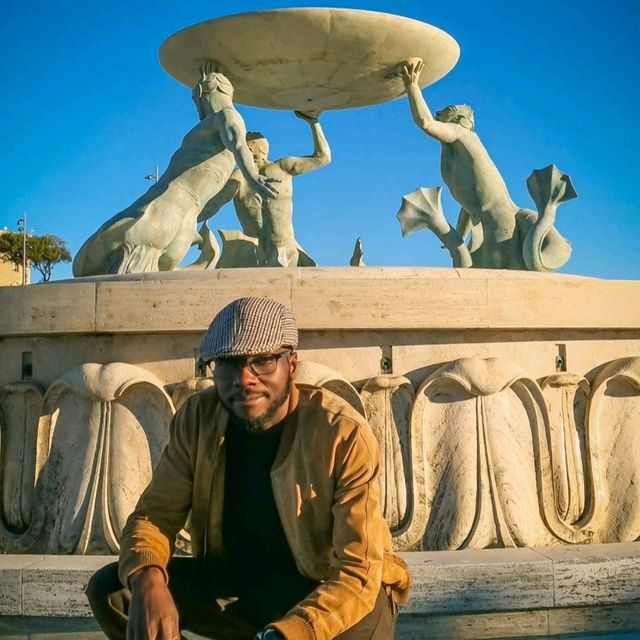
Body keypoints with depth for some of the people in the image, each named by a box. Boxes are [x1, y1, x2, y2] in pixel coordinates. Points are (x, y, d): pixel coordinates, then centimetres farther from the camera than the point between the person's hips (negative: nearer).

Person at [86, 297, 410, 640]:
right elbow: (155, 513, -7)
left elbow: (357, 572, -27)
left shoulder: (345, 435, -24)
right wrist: (147, 582, -31)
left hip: (337, 590, -5)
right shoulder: (198, 419, -11)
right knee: (109, 589, -13)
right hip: (239, 581, 5)